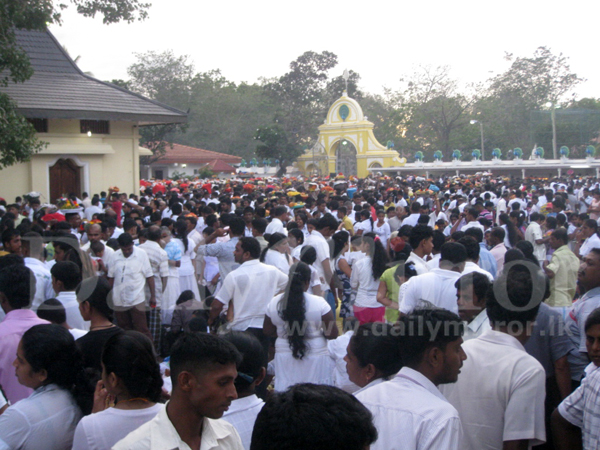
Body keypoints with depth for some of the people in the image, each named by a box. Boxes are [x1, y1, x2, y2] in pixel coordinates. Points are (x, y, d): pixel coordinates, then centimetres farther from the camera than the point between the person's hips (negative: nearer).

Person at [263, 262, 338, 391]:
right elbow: (333, 334, -11)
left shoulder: (274, 303, -5)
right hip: (316, 360, -3)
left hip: (284, 360, 3)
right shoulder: (319, 303, -13)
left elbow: (267, 331, 6)